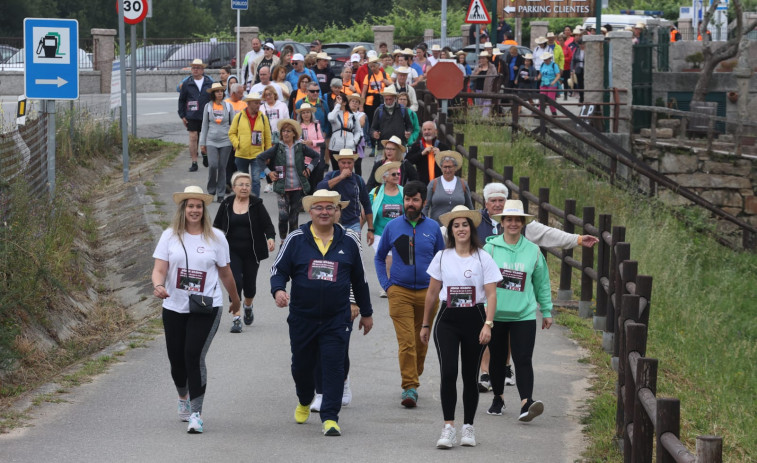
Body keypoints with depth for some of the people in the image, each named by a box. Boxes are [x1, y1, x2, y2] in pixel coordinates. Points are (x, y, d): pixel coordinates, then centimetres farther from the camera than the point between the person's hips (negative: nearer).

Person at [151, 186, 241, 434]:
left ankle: (196, 412, -13)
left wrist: (235, 300, 21)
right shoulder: (170, 236, 3)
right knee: (176, 359, 8)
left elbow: (225, 274, 12)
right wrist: (158, 286, -25)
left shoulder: (216, 237, 3)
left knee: (194, 356, -16)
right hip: (174, 308, 2)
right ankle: (183, 398, 40)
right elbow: (159, 269, -4)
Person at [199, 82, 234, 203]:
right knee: (213, 165, -14)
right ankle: (211, 190, 6)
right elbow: (204, 125, 9)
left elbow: (233, 124, 8)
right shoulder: (208, 106, 4)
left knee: (222, 167, 1)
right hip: (211, 141, -1)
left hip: (225, 141, 1)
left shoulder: (228, 106, 5)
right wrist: (202, 143, 7)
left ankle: (221, 194, 9)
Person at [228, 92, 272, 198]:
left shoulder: (263, 118, 1)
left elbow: (267, 136, 7)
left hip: (257, 155, -1)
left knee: (256, 180, -12)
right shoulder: (239, 117, -1)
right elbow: (232, 133, 6)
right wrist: (237, 144, -11)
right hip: (241, 154, 1)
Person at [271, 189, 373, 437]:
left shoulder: (349, 241, 5)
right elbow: (279, 269, 3)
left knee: (334, 367, -9)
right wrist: (278, 290, -19)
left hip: (337, 319, -1)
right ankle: (304, 402, 41)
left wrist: (366, 313, 19)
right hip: (302, 317, 1)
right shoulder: (296, 239, 1)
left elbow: (359, 279, 14)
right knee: (302, 364, 13)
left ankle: (330, 417, -6)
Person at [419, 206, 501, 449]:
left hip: (474, 318, -1)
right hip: (447, 319, 1)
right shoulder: (442, 257, 6)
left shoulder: (483, 258, -1)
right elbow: (432, 293, 13)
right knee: (448, 372, -13)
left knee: (470, 375, 5)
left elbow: (491, 294, -5)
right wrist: (425, 324, 15)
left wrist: (488, 324, -16)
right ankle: (448, 428, -13)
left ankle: (468, 428, 16)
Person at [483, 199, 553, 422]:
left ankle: (526, 402, -21)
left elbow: (542, 284, 14)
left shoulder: (533, 251, 5)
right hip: (495, 314, 0)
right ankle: (498, 399, 30)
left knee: (523, 360, -11)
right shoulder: (491, 248, -1)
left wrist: (547, 311, 17)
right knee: (497, 359, 12)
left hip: (524, 315, 0)